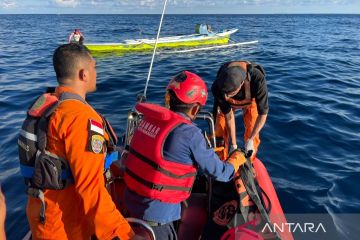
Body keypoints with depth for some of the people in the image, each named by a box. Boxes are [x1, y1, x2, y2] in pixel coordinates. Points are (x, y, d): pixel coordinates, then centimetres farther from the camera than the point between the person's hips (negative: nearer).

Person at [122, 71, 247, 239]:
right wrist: (237, 160, 12)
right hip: (156, 210, -6)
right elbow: (218, 172, -9)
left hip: (131, 198, 7)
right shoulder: (190, 133, -20)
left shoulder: (150, 118, -2)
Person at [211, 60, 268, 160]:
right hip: (226, 103, 1)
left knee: (252, 133, -5)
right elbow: (228, 115, -26)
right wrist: (233, 144, -21)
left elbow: (263, 113, -32)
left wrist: (250, 140, -32)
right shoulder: (217, 87, -39)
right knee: (220, 131, -2)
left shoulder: (258, 80, -45)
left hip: (251, 100, -1)